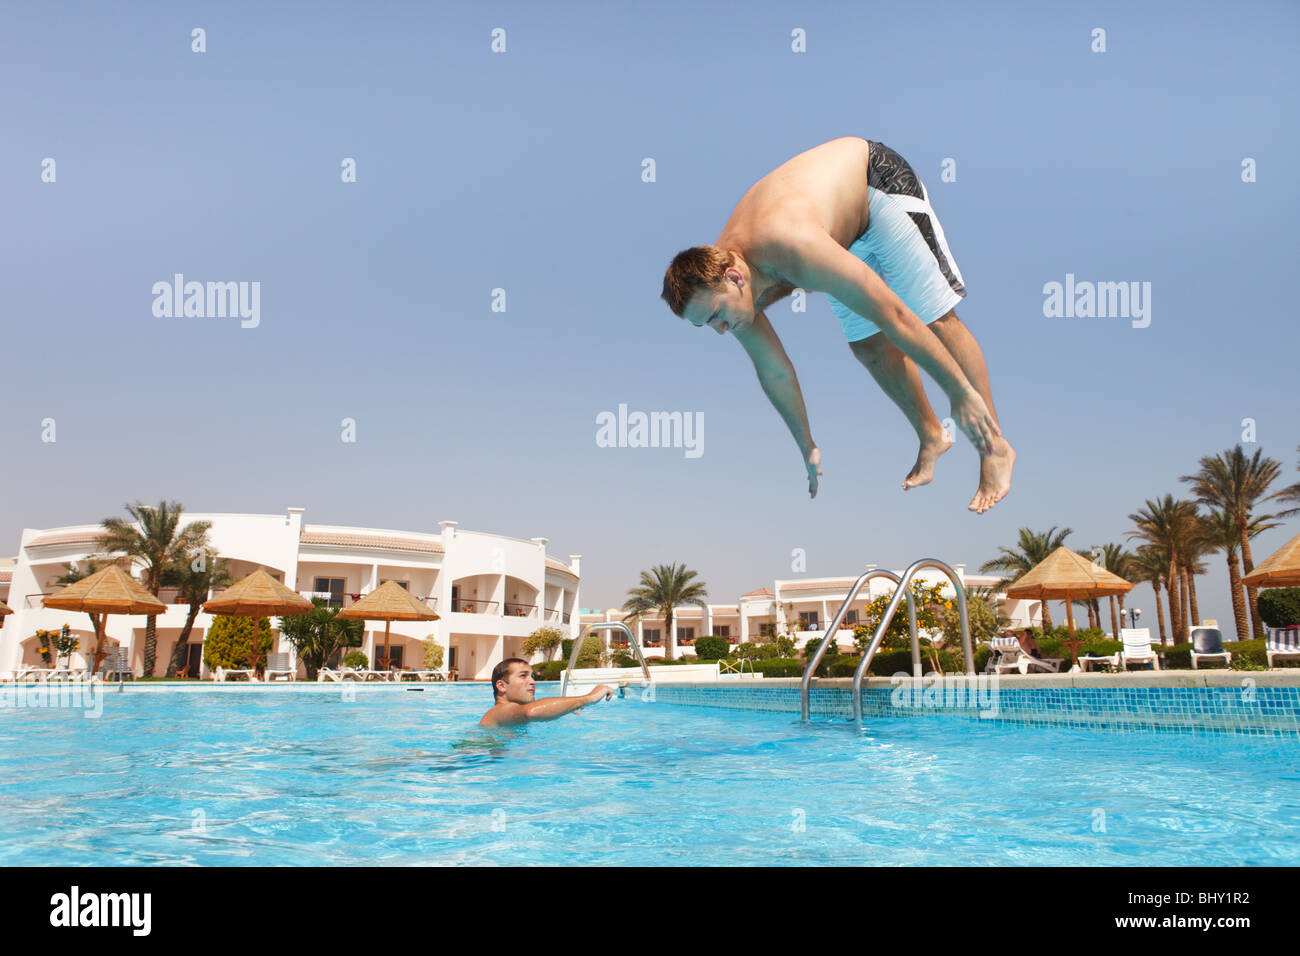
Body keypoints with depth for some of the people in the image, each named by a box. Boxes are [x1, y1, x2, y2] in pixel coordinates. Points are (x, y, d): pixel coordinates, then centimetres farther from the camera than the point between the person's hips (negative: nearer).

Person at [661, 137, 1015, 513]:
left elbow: (894, 315, -39)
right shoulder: (716, 278, -19)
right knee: (867, 345, 2)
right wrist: (808, 450, 4)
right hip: (844, 222, 6)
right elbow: (774, 373, -5)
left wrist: (961, 390, -32)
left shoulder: (796, 249, -44)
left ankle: (996, 448, 1)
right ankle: (931, 438, 22)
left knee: (936, 318, -10)